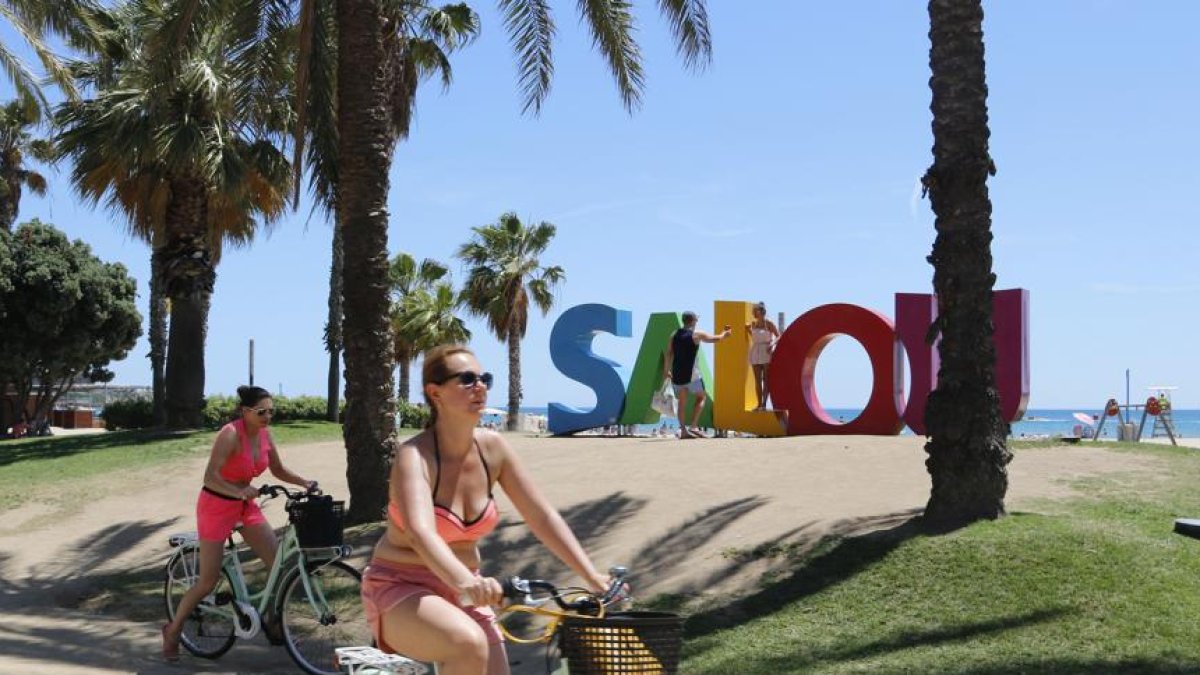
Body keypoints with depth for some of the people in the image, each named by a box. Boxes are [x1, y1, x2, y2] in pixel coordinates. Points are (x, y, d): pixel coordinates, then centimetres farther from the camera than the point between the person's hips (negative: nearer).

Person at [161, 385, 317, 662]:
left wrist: (304, 482, -7)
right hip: (217, 506, -7)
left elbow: (278, 469, 10)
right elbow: (211, 477, -31)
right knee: (208, 581, -1)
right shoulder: (230, 434, -24)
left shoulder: (264, 434, -2)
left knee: (279, 564, -4)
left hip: (246, 506, 7)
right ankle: (173, 631, 20)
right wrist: (240, 492, -46)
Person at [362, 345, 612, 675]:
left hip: (463, 592, 6)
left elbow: (543, 518, -2)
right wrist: (466, 582, -56)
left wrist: (593, 577, -11)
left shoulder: (493, 447, -4)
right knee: (469, 643, -33)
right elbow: (421, 533, -38)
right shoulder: (414, 455, -21)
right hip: (401, 589, -6)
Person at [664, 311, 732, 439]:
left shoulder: (674, 335, 8)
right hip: (691, 374, -4)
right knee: (700, 398, 12)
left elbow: (669, 354, 4)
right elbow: (716, 338, 9)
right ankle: (693, 426, -2)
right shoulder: (697, 334, -2)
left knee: (682, 402, 12)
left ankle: (683, 430, 4)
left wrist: (666, 370, 10)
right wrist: (725, 334, 28)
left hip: (677, 375, 4)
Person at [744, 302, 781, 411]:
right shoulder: (751, 324, 7)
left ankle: (764, 404, -6)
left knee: (766, 379, -5)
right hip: (755, 353, 5)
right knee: (757, 379, 4)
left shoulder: (769, 323, -8)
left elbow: (778, 336, -10)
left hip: (767, 353, -5)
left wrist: (772, 344, -26)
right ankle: (759, 404, 6)